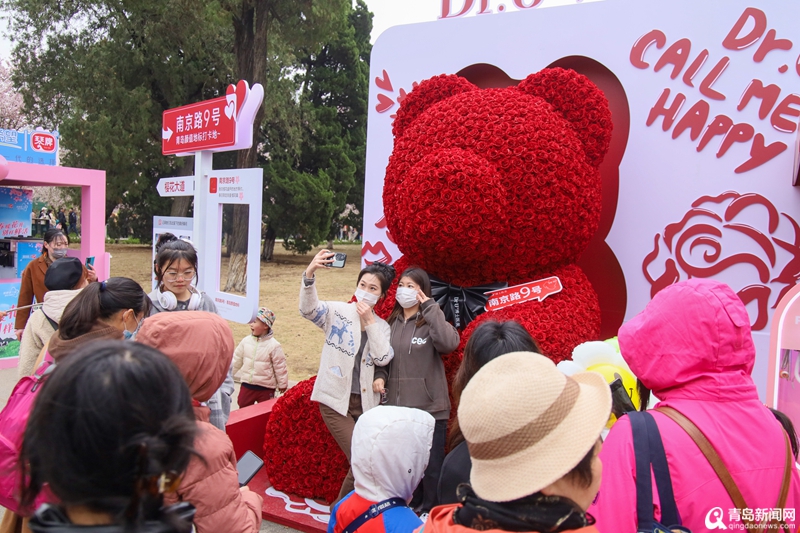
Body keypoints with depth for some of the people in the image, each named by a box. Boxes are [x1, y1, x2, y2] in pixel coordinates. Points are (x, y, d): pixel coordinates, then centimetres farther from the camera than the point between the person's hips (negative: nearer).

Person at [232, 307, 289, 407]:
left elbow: (280, 367, -9)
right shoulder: (246, 341, -3)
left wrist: (282, 384, -2)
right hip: (247, 385, 4)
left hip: (266, 388, -4)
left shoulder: (274, 345, -16)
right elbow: (236, 360, 11)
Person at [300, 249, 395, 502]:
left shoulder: (382, 326, 9)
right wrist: (309, 273, -37)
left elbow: (383, 358, -8)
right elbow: (308, 308, -20)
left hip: (365, 403, 4)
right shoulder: (338, 312, -1)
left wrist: (369, 321, -11)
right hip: (336, 400, -4)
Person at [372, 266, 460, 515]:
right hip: (397, 407, 6)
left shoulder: (431, 321, -7)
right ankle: (411, 508, 39)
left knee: (430, 466, 6)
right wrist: (379, 376, -4)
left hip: (429, 408, -5)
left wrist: (430, 307, -21)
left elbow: (449, 342, -28)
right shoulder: (392, 323, 9)